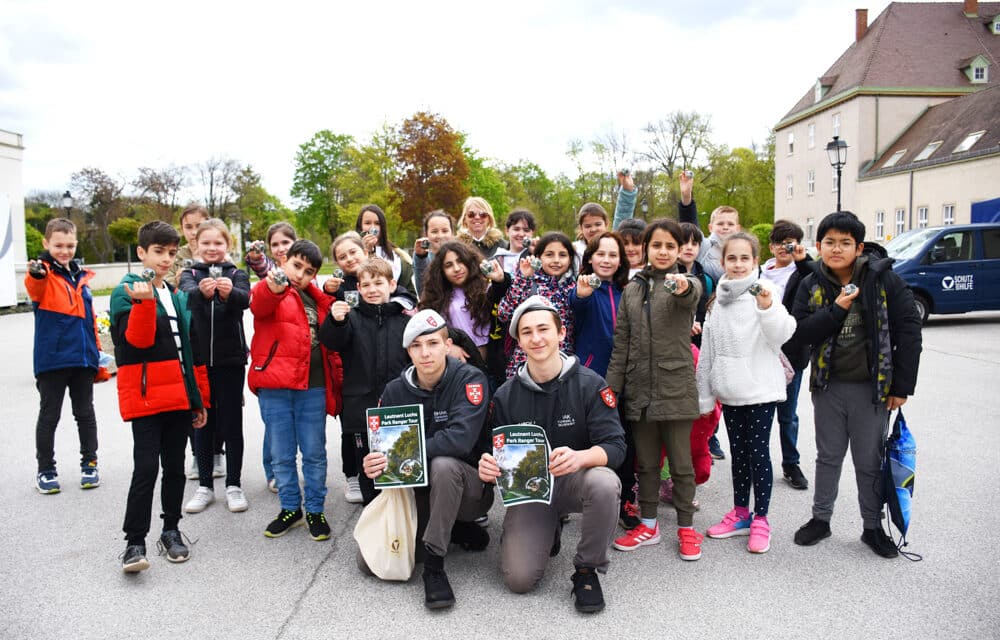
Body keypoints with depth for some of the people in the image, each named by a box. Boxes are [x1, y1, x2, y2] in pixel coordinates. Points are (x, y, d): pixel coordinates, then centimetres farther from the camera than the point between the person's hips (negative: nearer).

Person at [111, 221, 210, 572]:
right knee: (146, 467, -10)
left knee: (175, 467, 11)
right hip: (145, 396, -5)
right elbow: (137, 340, -16)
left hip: (179, 397, 6)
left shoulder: (178, 297, 16)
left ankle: (171, 530, 23)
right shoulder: (126, 293, -1)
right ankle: (134, 542, 0)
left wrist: (200, 398, 16)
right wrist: (145, 302, -29)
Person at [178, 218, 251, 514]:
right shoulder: (190, 274, 5)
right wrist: (202, 292, -43)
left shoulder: (237, 274, 3)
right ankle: (205, 486, 20)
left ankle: (233, 485, 15)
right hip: (197, 358, 1)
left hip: (230, 358, -1)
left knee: (231, 421, 4)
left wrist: (229, 292, -43)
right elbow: (188, 294, -19)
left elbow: (245, 299, -19)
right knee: (202, 421, 9)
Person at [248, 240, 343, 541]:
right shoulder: (268, 291, 1)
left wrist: (336, 379, 14)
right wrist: (273, 287, -47)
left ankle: (315, 510, 22)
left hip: (313, 387, 3)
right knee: (282, 454, 8)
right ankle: (290, 508, 25)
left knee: (314, 453, 8)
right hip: (275, 387, -3)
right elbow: (259, 304, -25)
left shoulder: (319, 300, 16)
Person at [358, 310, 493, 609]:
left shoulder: (469, 379, -16)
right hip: (417, 491, 5)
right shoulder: (395, 390, -2)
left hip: (469, 489, -5)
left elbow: (460, 438, -30)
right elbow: (383, 444, 0)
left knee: (443, 464, -38)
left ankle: (433, 565, -21)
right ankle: (456, 532, 13)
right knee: (368, 561, -5)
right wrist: (375, 465, -25)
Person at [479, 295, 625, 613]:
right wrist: (489, 468, -21)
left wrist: (579, 457, -39)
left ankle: (587, 570, -10)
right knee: (519, 580, -15)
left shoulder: (590, 384, -10)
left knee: (603, 483, -38)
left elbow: (615, 446, -17)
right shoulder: (506, 395, -2)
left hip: (575, 479, -2)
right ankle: (548, 530, 22)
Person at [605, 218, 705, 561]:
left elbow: (693, 294, -28)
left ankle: (686, 527, 20)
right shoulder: (632, 290, 10)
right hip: (640, 389, 4)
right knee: (645, 462, 13)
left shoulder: (686, 282, -1)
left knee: (681, 462, 6)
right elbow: (621, 344, 9)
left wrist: (684, 287, -52)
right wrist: (611, 386, 3)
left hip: (676, 387, -3)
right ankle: (648, 525, 26)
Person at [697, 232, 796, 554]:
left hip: (760, 387, -5)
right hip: (730, 390, 5)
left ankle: (760, 519, 12)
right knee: (738, 452, 14)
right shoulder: (718, 301, 8)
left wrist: (767, 308, -34)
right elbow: (708, 349, 11)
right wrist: (704, 394, 12)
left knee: (759, 452, 0)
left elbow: (781, 335, -16)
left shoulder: (765, 291, -7)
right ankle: (740, 513, 25)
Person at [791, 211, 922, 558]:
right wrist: (837, 309, -22)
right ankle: (820, 519, 30)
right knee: (828, 456, 16)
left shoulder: (884, 279, -10)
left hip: (872, 387, -2)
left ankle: (873, 527, 26)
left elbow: (909, 331, -9)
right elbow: (800, 331, -8)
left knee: (870, 462, 9)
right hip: (828, 386, 3)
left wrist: (902, 386, -9)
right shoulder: (811, 286, -1)